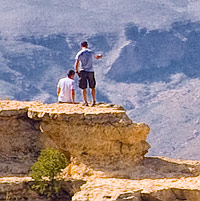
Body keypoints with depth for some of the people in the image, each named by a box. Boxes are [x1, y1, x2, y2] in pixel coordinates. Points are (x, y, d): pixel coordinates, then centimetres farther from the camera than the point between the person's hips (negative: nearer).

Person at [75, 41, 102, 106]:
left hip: (83, 71, -2)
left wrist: (77, 71, 4)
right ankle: (94, 101, 11)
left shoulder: (79, 53, -4)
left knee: (83, 88, 5)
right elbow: (97, 57, 25)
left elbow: (76, 64, -10)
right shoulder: (91, 52, 4)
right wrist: (100, 56, 48)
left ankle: (85, 102, 4)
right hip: (91, 71, 2)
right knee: (92, 87, 14)